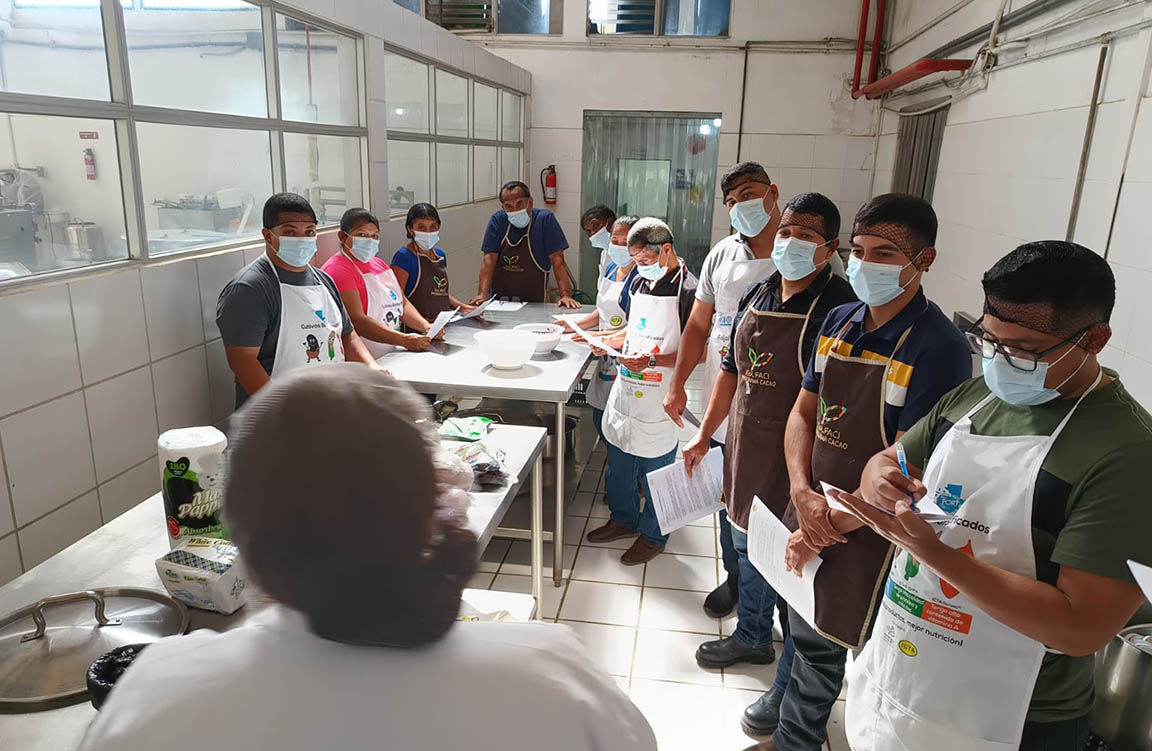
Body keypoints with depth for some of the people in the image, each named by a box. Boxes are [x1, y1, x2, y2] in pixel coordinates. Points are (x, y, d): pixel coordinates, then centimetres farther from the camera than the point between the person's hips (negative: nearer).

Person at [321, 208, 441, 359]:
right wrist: (404, 340, -24)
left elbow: (403, 303, 19)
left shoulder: (379, 264, 21)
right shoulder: (338, 269, -8)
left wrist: (426, 326, -1)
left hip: (392, 355, 8)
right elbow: (356, 321, -18)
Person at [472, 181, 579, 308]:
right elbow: (489, 259, -4)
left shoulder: (545, 219, -5)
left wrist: (565, 295, -20)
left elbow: (558, 262, -9)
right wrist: (482, 294, -17)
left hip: (533, 303, -1)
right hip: (498, 299, 1)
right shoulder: (498, 220, 2)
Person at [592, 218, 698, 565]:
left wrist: (652, 361, -27)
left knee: (654, 471, 7)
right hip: (626, 390, 7)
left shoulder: (687, 290, -16)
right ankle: (623, 519, 41)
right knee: (618, 461, 19)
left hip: (659, 398, -7)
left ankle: (653, 536, 27)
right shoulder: (639, 282, 8)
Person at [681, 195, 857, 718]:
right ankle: (751, 638, 49)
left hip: (793, 464, -7)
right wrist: (704, 436, 15)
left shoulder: (838, 309, -18)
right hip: (746, 454, 8)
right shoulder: (758, 295, 5)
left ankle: (789, 685, 29)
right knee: (747, 549, 24)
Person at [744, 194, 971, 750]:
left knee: (824, 640, 13)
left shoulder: (939, 348, -21)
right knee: (800, 621, 25)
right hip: (811, 509, 6)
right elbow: (803, 412, 5)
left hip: (867, 532, -6)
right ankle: (796, 694, 53)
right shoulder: (839, 321, 1)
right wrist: (803, 495, -10)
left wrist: (829, 529, -14)